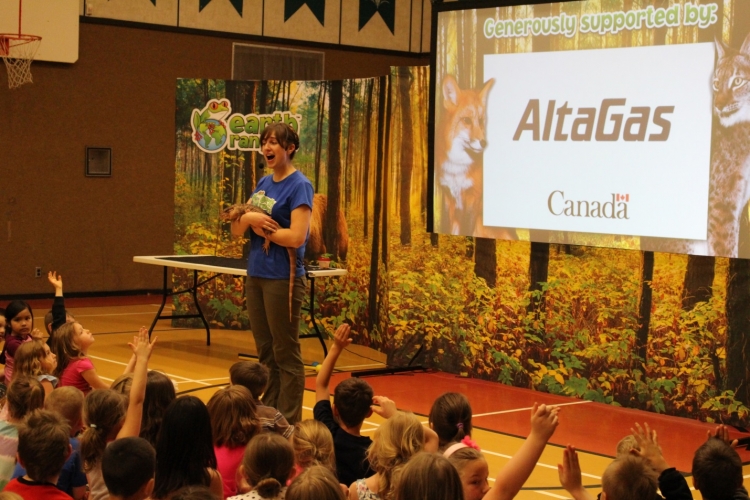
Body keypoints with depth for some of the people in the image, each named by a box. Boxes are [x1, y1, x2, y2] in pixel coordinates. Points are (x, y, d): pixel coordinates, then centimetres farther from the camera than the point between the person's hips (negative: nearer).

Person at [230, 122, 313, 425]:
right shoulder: (263, 184, 13)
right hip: (256, 275, 8)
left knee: (285, 354, 0)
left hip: (283, 278, -7)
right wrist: (248, 218, -10)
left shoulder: (299, 186, -9)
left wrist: (263, 230, -7)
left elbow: (296, 237, -20)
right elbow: (236, 230, 11)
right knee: (265, 351, 13)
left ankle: (289, 423, 7)